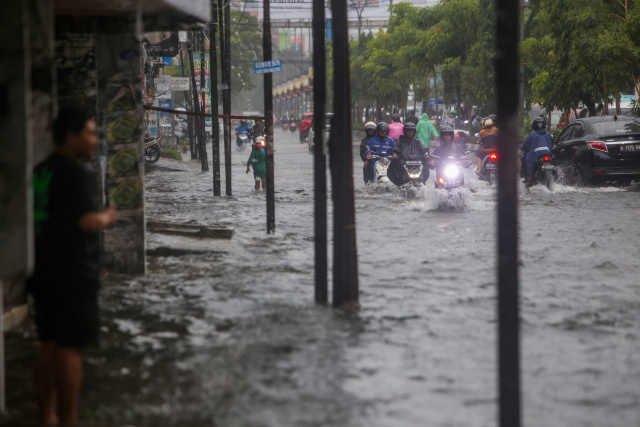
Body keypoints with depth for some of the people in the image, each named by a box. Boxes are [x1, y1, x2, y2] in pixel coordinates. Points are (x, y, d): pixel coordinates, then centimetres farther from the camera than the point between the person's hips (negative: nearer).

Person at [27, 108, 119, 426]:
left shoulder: (41, 171, 12)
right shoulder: (76, 173, -15)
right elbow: (87, 222, -23)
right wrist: (107, 217, -4)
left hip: (45, 272, 9)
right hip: (73, 275, -9)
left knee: (48, 344, 13)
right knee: (70, 348, -5)